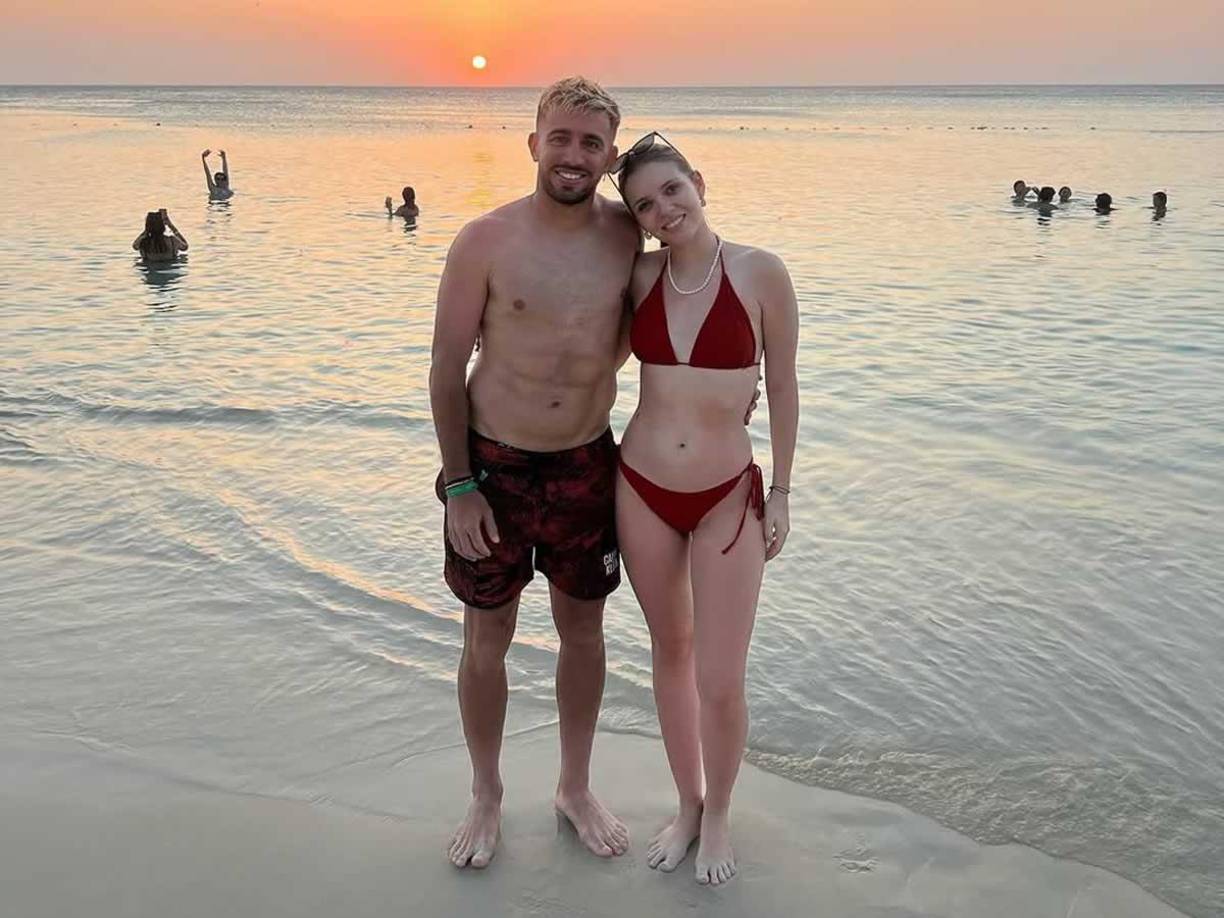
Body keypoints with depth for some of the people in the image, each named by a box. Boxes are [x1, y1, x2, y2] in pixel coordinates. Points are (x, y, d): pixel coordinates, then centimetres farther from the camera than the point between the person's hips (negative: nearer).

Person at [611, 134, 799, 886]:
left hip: (727, 498, -3)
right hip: (641, 489, 3)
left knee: (722, 681, 0)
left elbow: (783, 386, -2)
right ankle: (687, 803, 39)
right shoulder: (638, 276, -4)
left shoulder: (762, 273, -11)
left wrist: (782, 491, 1)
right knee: (671, 653, 18)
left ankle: (719, 814, 30)